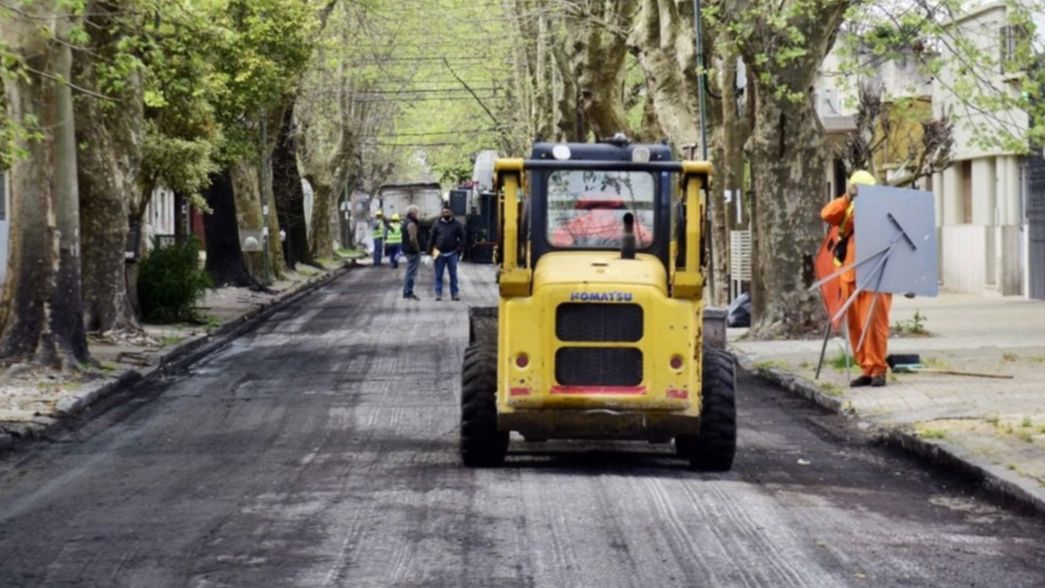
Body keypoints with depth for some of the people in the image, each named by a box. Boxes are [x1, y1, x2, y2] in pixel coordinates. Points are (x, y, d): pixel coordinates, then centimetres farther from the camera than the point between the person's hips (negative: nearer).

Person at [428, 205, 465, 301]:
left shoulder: (456, 224, 3)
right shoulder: (437, 224, 4)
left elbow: (462, 238, 3)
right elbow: (431, 238, 4)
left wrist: (459, 249, -9)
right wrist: (430, 252, -2)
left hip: (452, 254, 0)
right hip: (439, 254, 0)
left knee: (453, 275, 4)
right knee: (438, 275, 3)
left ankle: (455, 293, 10)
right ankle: (438, 294, 8)